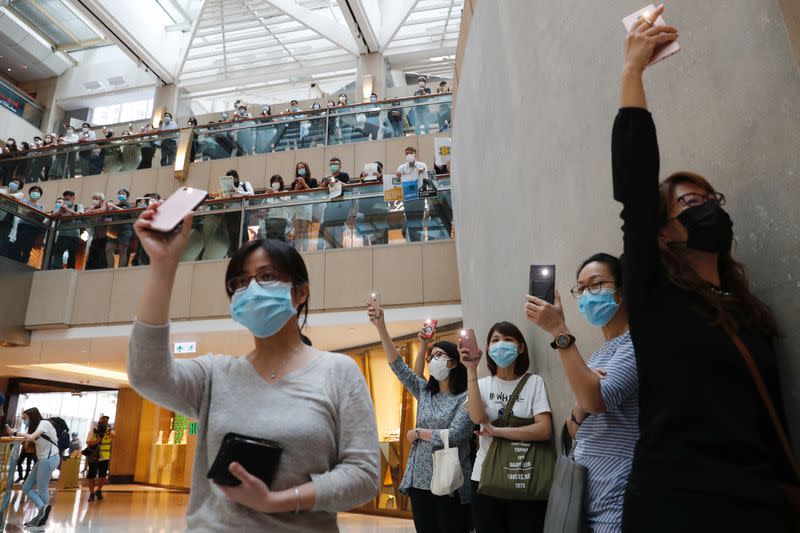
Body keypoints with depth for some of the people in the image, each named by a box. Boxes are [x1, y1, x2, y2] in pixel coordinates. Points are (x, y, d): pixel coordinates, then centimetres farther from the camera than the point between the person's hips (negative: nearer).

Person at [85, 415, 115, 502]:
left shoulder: (110, 431, -2)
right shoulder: (93, 431, -4)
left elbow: (114, 435, -26)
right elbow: (88, 443, -13)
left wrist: (111, 435, -50)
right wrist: (98, 439, -30)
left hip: (104, 458, 1)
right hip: (93, 458, -1)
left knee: (103, 476, 1)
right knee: (91, 476, 4)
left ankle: (99, 490, 27)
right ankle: (92, 493, 25)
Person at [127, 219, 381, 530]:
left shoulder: (339, 372, -6)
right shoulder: (215, 374, 3)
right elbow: (147, 376, -15)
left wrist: (274, 501, -19)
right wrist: (162, 264, -18)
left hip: (302, 527, -2)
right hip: (212, 525, 2)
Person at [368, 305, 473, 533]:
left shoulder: (466, 397, -7)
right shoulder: (424, 391, 9)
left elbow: (453, 436, -17)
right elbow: (398, 365, 0)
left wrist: (418, 433, -4)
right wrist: (381, 326, -8)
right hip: (420, 481, 5)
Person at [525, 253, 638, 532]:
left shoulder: (636, 342, -12)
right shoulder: (598, 354, 11)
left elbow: (597, 400, -27)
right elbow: (575, 429, 10)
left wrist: (560, 331, -25)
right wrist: (580, 405, -12)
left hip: (617, 497, -7)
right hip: (586, 488, 7)